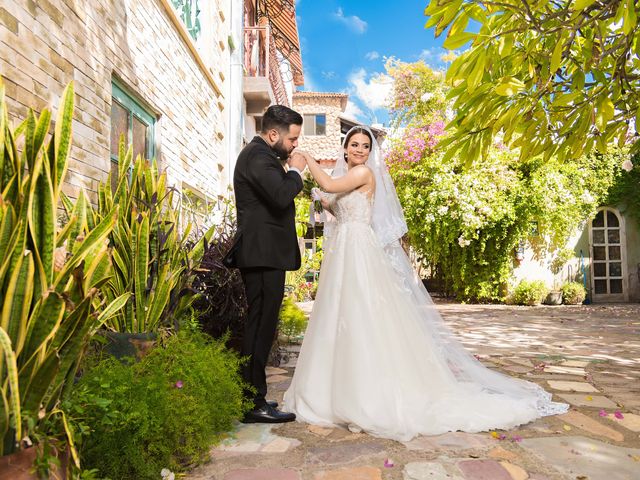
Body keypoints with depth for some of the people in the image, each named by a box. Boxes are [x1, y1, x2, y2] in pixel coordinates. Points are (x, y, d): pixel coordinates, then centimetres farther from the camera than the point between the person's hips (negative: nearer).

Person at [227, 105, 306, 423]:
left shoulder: (258, 153, 21)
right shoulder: (259, 156, -12)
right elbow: (282, 196, -27)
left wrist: (286, 169, 13)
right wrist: (296, 171, -11)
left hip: (260, 254, 11)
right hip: (264, 254, -11)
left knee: (258, 326, 14)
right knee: (261, 327, -6)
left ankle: (252, 396, 25)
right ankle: (254, 405, 2)